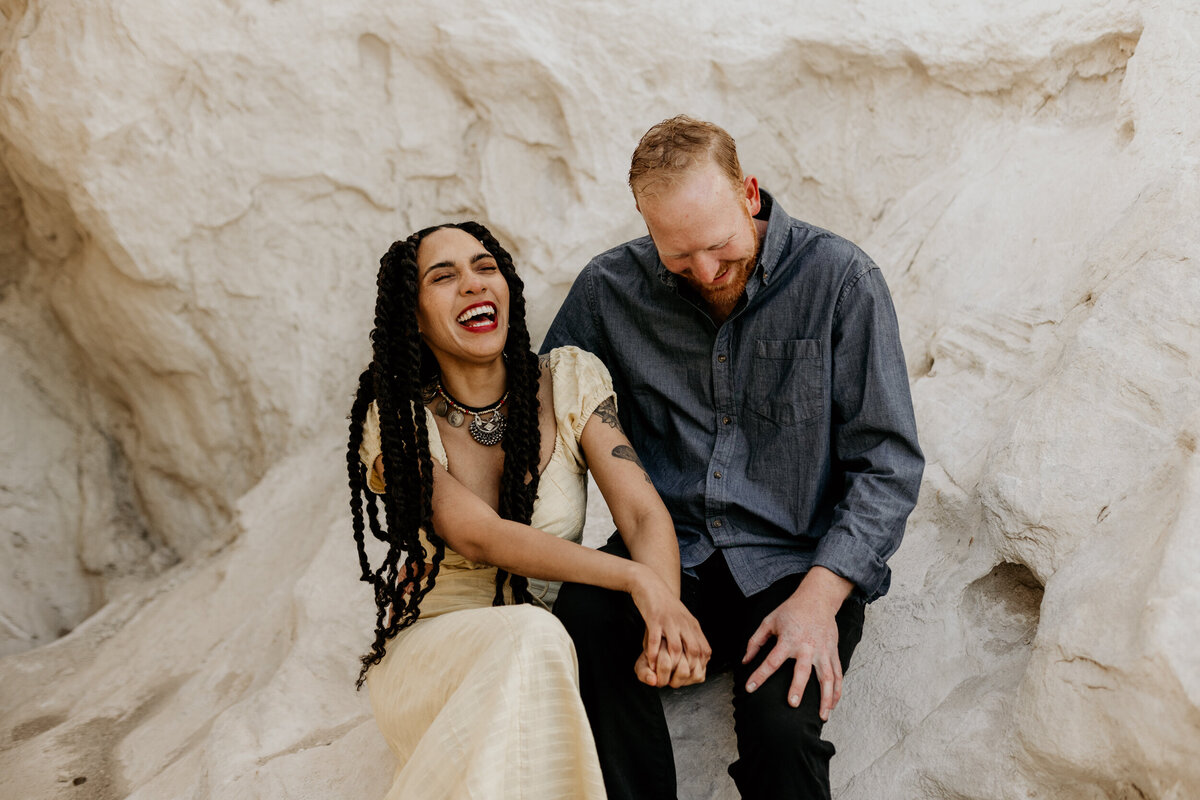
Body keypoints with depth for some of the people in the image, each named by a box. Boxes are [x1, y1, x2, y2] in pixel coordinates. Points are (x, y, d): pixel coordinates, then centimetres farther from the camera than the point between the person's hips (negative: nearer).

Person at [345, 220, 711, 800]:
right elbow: (482, 537, -20)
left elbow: (643, 512, -11)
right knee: (532, 636, -33)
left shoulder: (569, 380, -2)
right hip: (432, 649, -1)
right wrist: (637, 578, -33)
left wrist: (666, 617, -33)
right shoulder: (396, 422, -6)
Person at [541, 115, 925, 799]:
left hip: (798, 562, -2)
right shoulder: (611, 288, 3)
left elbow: (887, 463, -5)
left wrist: (819, 595, -17)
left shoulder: (840, 280, -5)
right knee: (584, 620, -30)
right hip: (667, 554, 3)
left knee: (780, 719, -31)